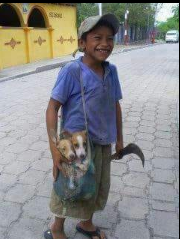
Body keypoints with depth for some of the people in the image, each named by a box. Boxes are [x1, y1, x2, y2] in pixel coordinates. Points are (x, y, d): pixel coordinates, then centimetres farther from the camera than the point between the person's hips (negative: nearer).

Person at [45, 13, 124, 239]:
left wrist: (119, 139, 12)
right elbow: (52, 108, -18)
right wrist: (54, 147, -22)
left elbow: (116, 105, 7)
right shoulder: (71, 71, -19)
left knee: (98, 188, 22)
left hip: (103, 144, 6)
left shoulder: (111, 70, -2)